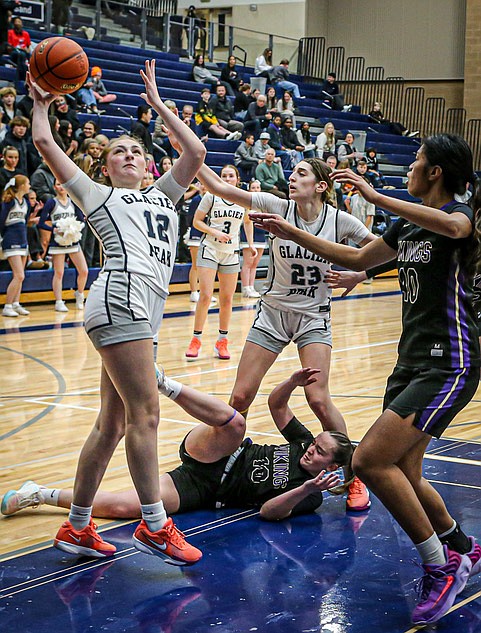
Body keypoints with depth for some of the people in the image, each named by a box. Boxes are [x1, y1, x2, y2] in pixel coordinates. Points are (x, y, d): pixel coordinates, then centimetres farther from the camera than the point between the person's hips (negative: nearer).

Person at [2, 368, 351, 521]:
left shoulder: (311, 497, -8)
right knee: (233, 421, -33)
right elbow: (276, 405, 14)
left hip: (202, 491, -3)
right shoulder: (304, 443, 6)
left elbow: (269, 512, -22)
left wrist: (305, 489, -36)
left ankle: (43, 494, -9)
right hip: (208, 460, 3)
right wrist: (293, 382, -4)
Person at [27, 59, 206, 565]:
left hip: (144, 311, 7)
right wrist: (41, 102, 27)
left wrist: (156, 103, 29)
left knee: (112, 423, 7)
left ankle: (76, 527, 13)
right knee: (144, 412, -12)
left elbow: (195, 151, 22)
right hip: (120, 299, -7)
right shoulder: (96, 194, 16)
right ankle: (154, 525, -8)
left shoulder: (162, 196, 30)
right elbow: (43, 141, 12)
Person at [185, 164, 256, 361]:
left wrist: (250, 243, 13)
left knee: (227, 299, 4)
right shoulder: (211, 196, -5)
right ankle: (196, 340, -2)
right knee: (205, 296, -11)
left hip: (231, 252, 3)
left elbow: (247, 221, 22)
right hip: (209, 249, -3)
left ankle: (222, 341, 14)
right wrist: (216, 232, -15)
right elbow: (197, 221, -2)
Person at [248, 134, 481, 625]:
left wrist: (375, 196, -36)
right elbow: (358, 259, 29)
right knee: (401, 474, 11)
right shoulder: (408, 225, 16)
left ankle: (441, 567, -6)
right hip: (412, 362, 9)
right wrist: (293, 233, 27)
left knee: (370, 460, -18)